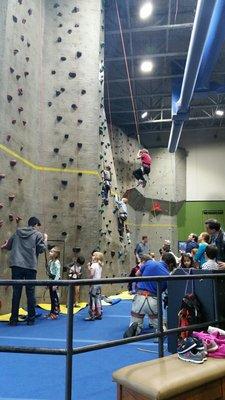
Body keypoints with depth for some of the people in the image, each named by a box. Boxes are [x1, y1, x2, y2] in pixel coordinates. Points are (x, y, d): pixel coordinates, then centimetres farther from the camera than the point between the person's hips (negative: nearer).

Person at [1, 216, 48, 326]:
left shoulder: (17, 232, 14)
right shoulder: (38, 234, 4)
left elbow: (8, 246, 20)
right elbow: (42, 249, -1)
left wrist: (4, 246, 42)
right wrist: (45, 239, 15)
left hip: (16, 265, 3)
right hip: (30, 266, -2)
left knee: (16, 293, 5)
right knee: (30, 293, 6)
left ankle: (13, 320, 8)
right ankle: (31, 319, 11)